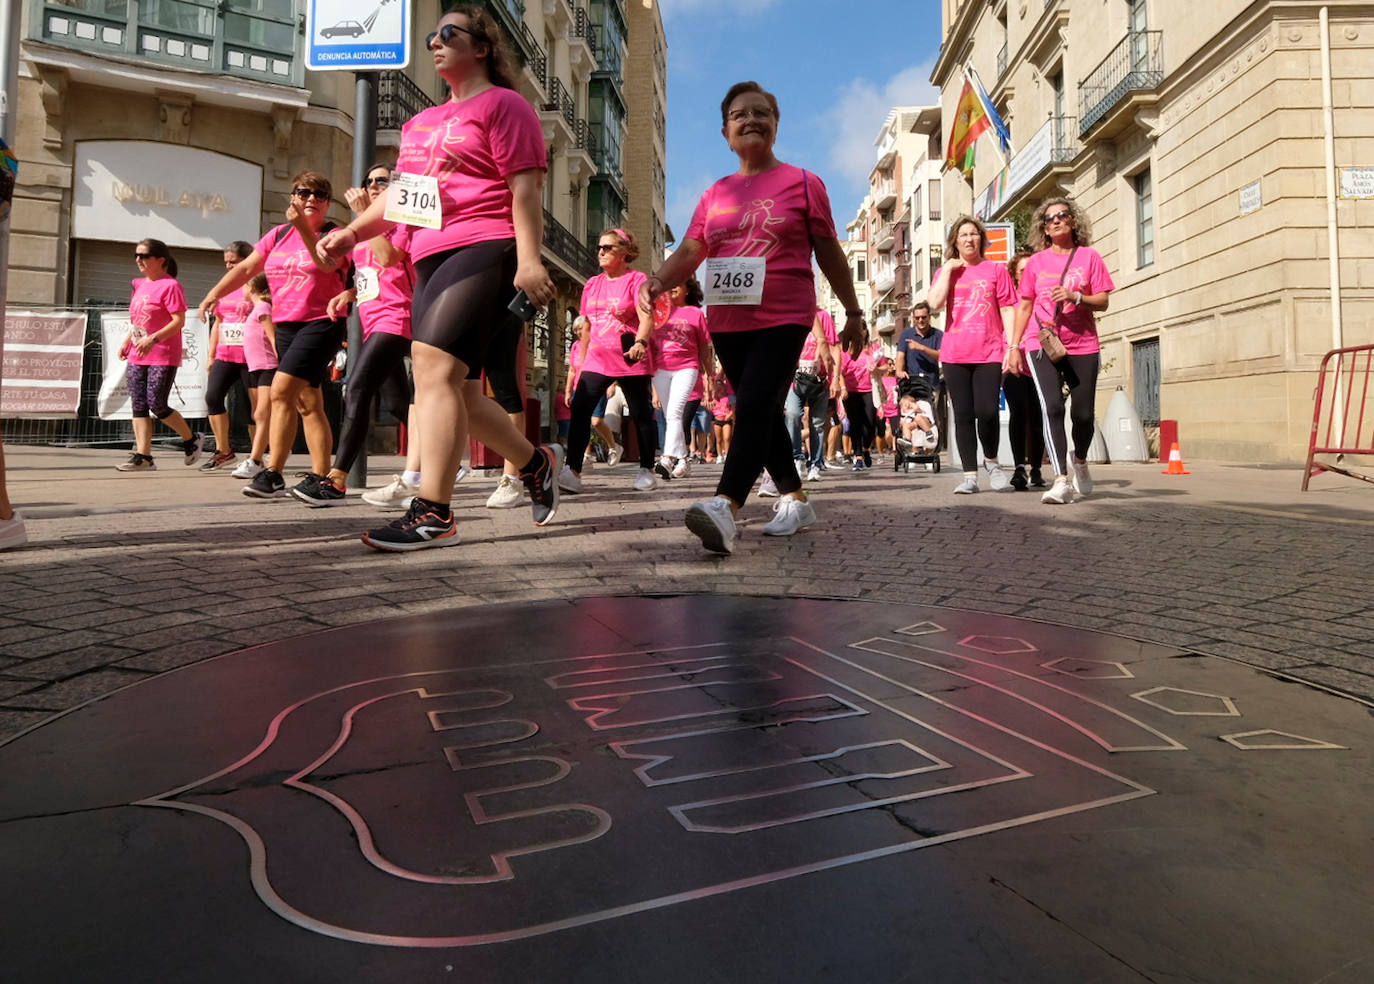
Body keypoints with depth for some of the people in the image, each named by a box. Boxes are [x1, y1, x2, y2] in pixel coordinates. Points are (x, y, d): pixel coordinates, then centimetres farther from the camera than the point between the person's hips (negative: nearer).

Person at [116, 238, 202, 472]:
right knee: (138, 406, 3)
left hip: (163, 356, -8)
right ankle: (143, 457, 5)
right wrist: (126, 342, 15)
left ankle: (191, 440, 14)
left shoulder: (170, 285, -10)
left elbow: (179, 321, -17)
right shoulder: (140, 284, 16)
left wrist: (153, 339, -25)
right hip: (137, 356, 8)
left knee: (156, 404, -9)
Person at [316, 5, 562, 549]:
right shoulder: (421, 122, 27)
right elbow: (400, 195, 27)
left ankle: (433, 514, -21)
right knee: (458, 390, 7)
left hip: (483, 250, -9)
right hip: (431, 259, 9)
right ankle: (538, 462, 25)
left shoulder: (503, 104, 4)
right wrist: (351, 232, 13)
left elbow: (525, 188, -8)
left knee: (432, 367, -22)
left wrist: (529, 260, -19)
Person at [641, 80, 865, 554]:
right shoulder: (715, 194, 14)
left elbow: (829, 253, 7)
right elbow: (689, 252, 6)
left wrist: (852, 310, 9)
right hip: (727, 322, 5)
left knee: (754, 405, -21)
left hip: (784, 319, -5)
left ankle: (725, 506, -33)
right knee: (762, 412, 10)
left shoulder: (802, 183, 5)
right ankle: (795, 500, 24)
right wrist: (658, 282, -15)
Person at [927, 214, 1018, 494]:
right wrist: (948, 268, -3)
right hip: (955, 354, 1)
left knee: (987, 412, -12)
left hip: (989, 353, -1)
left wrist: (1012, 346, -2)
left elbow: (1007, 310, 6)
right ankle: (970, 475, 5)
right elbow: (935, 302, -6)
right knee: (963, 415, 0)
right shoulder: (946, 272, 13)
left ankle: (991, 460, 15)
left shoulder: (996, 269, 10)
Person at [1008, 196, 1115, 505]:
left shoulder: (1089, 256, 6)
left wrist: (1076, 297, -17)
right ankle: (1061, 480, -18)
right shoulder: (1036, 261, 10)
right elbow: (1024, 306, 12)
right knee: (1052, 407, -16)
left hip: (1083, 346, 0)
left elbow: (1103, 302, 2)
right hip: (1041, 345, 0)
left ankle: (1080, 460, 33)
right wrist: (1014, 346, 6)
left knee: (1084, 413, 1)